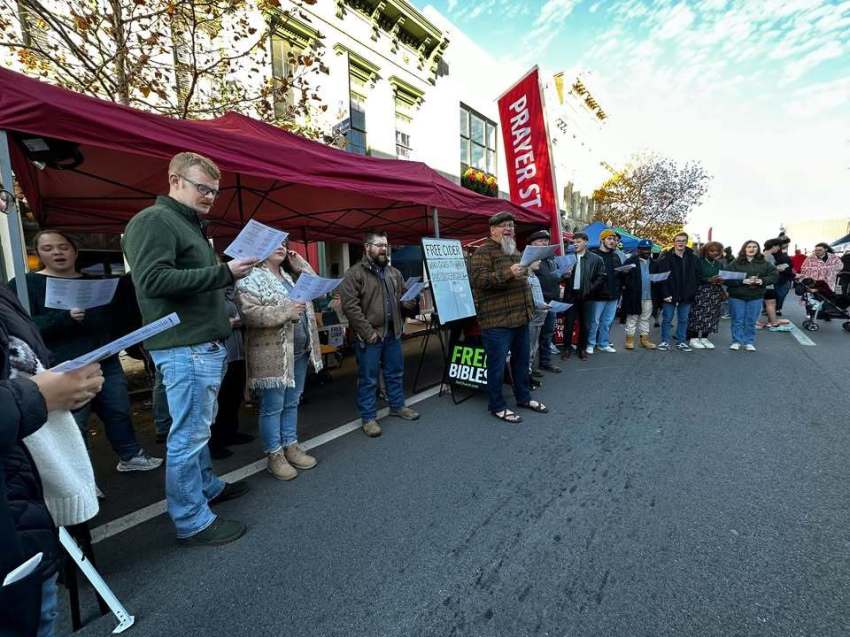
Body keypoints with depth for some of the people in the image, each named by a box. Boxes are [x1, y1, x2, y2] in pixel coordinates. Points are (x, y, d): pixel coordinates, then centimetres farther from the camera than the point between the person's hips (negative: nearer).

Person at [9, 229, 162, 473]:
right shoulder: (25, 284, 0)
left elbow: (116, 318, 21)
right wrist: (65, 318, -25)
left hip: (106, 363, 5)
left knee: (119, 412, 12)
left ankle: (130, 456, 27)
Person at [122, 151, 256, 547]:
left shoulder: (190, 225, 22)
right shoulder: (153, 221, -9)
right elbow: (153, 280, -22)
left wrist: (224, 303, 16)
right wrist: (224, 272, -22)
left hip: (206, 343, 10)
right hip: (185, 347, -10)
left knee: (199, 428, 20)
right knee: (189, 434, -2)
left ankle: (206, 486, 36)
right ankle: (191, 522, 11)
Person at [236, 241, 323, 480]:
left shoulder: (289, 277, 17)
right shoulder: (251, 278, -8)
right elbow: (248, 313, -20)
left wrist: (301, 265, 12)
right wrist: (285, 312, -24)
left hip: (299, 352, 8)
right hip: (273, 355, -8)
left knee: (292, 403, 16)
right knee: (273, 407, 4)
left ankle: (291, 446, 29)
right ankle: (274, 456, 17)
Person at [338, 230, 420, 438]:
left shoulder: (394, 273, 13)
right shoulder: (355, 273, -9)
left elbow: (403, 297, 21)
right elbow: (349, 306, -16)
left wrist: (409, 304, -4)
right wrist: (367, 332, -19)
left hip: (393, 334, 7)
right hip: (369, 336, -6)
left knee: (396, 373, 18)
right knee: (368, 379, 5)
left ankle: (398, 406, 36)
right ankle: (368, 418, 19)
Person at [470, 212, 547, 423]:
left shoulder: (515, 251, 19)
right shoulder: (483, 252, -9)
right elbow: (478, 279, -24)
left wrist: (530, 307, 26)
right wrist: (508, 273, -30)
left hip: (520, 317, 9)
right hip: (497, 321, -9)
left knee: (521, 361, 18)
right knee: (497, 364, 1)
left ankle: (523, 397, 35)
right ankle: (497, 406, 17)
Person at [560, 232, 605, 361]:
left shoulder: (596, 259, 2)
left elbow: (601, 277, 0)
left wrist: (590, 289, -9)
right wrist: (564, 276, -10)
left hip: (585, 295, -1)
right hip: (571, 294, 1)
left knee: (584, 324, 9)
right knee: (568, 323, 2)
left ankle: (582, 349, 20)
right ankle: (567, 348, 13)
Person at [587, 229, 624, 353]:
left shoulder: (616, 256, 17)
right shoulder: (593, 254, -7)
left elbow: (620, 273, 22)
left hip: (613, 295, 7)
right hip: (598, 295, -7)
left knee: (607, 321, 13)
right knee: (594, 321, 0)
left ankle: (603, 344, 24)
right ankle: (590, 344, 13)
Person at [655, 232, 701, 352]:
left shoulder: (693, 258, 6)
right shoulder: (665, 258, -6)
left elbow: (698, 276, 11)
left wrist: (692, 291, 1)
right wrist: (665, 294, -16)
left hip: (686, 296, 4)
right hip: (670, 295, -4)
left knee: (683, 320, 12)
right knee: (667, 319, 4)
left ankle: (681, 342, 22)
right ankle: (665, 341, 13)